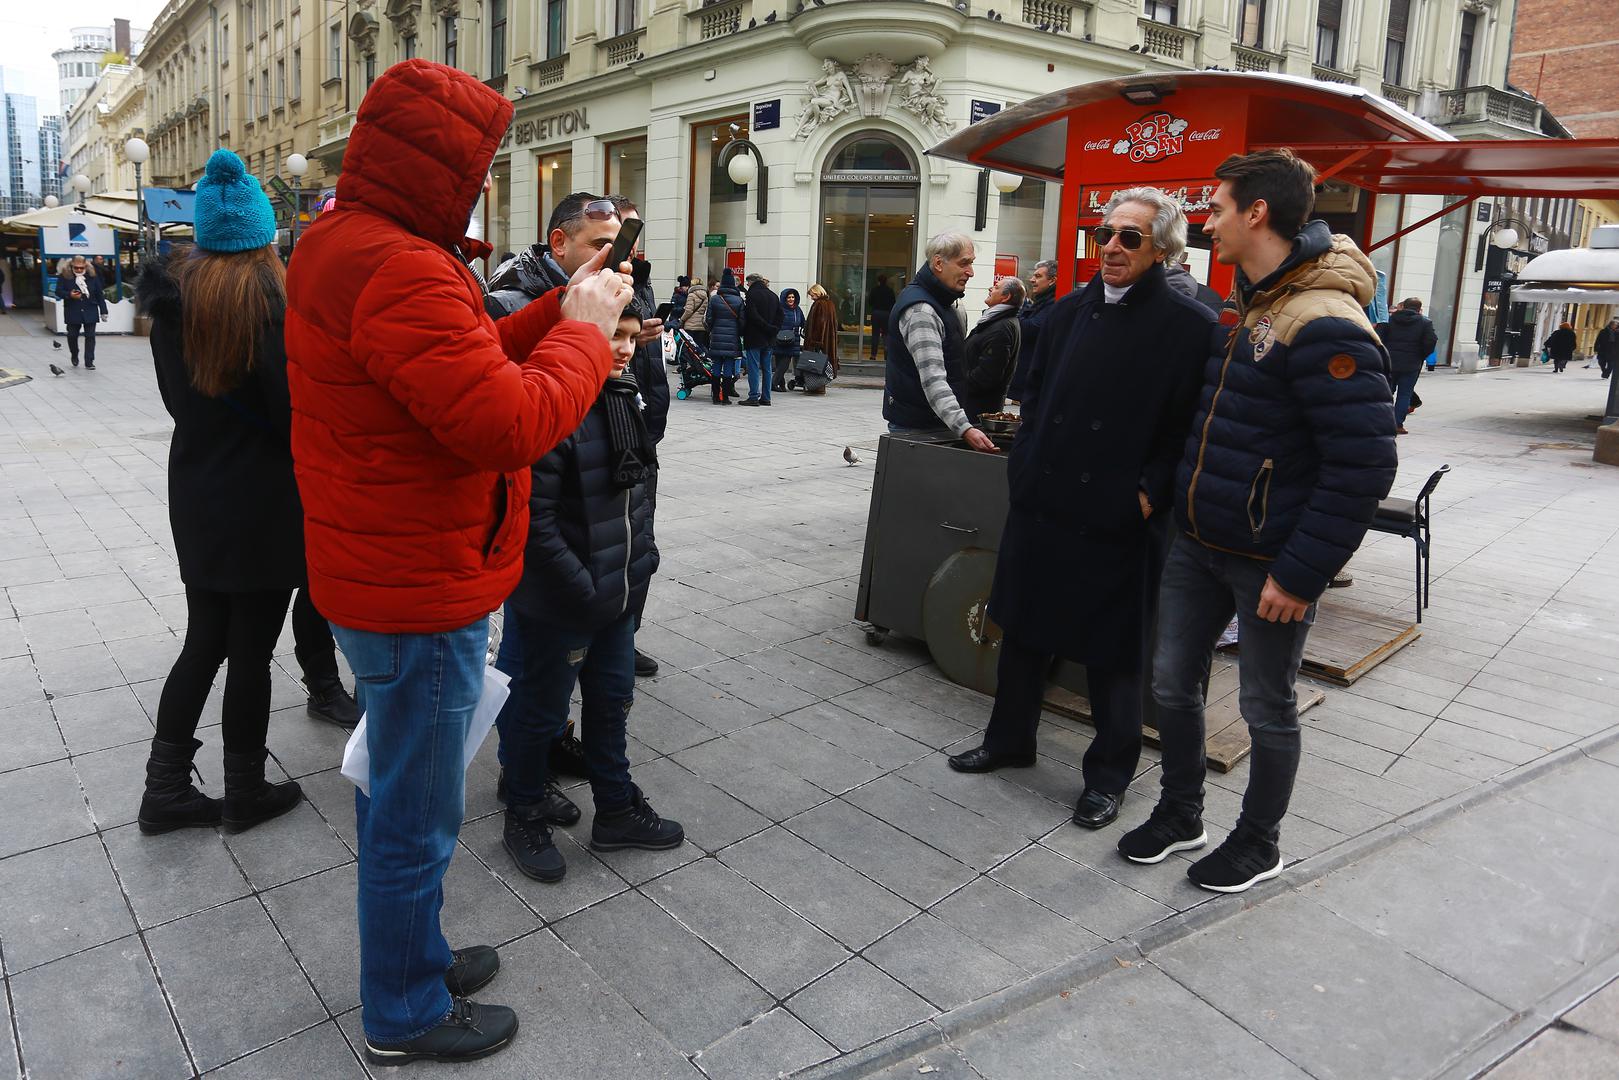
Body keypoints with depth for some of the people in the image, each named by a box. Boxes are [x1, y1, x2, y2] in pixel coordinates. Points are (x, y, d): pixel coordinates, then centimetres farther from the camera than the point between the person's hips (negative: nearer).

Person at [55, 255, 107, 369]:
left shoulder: (92, 275, 1)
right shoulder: (64, 276, -2)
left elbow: (99, 294, 3)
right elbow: (58, 292, -1)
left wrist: (103, 311, 1)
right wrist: (69, 295, -22)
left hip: (90, 312, 0)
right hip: (72, 312, 0)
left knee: (90, 336, -3)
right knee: (72, 335, 7)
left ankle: (89, 362, 0)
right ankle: (74, 356, 34)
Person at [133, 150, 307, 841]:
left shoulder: (174, 297, 4)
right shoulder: (271, 297, -16)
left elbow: (175, 396, 12)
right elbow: (295, 406, -18)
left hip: (196, 497, 6)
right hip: (264, 500, -6)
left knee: (204, 641, 17)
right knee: (251, 650, 6)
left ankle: (166, 789, 22)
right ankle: (246, 792, 20)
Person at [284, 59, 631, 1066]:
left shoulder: (350, 245, 10)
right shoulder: (397, 269, -25)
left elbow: (463, 365, 13)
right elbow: (508, 424, -29)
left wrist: (560, 313, 3)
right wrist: (584, 331, -14)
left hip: (393, 579, 11)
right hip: (420, 598, -11)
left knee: (402, 791, 24)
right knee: (417, 818, 7)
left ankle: (415, 954, 45)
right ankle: (406, 1016, 28)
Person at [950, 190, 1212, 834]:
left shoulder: (1190, 326, -9)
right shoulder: (1071, 311, 9)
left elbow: (1190, 427, -10)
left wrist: (1149, 492, -16)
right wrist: (1026, 463, 8)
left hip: (1118, 517, -6)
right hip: (1042, 502, 6)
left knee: (1114, 652, 8)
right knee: (1023, 625, 17)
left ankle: (1108, 776, 26)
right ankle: (1010, 739, 38)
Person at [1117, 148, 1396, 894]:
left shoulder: (1324, 324, -20)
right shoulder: (1244, 309, 10)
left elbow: (1364, 465, -22)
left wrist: (1301, 574, -20)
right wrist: (1165, 490, 17)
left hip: (1270, 563, -8)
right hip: (1198, 542, 8)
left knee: (1267, 708, 9)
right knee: (1172, 682, 15)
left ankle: (1258, 844, 29)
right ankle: (1180, 815, 34)